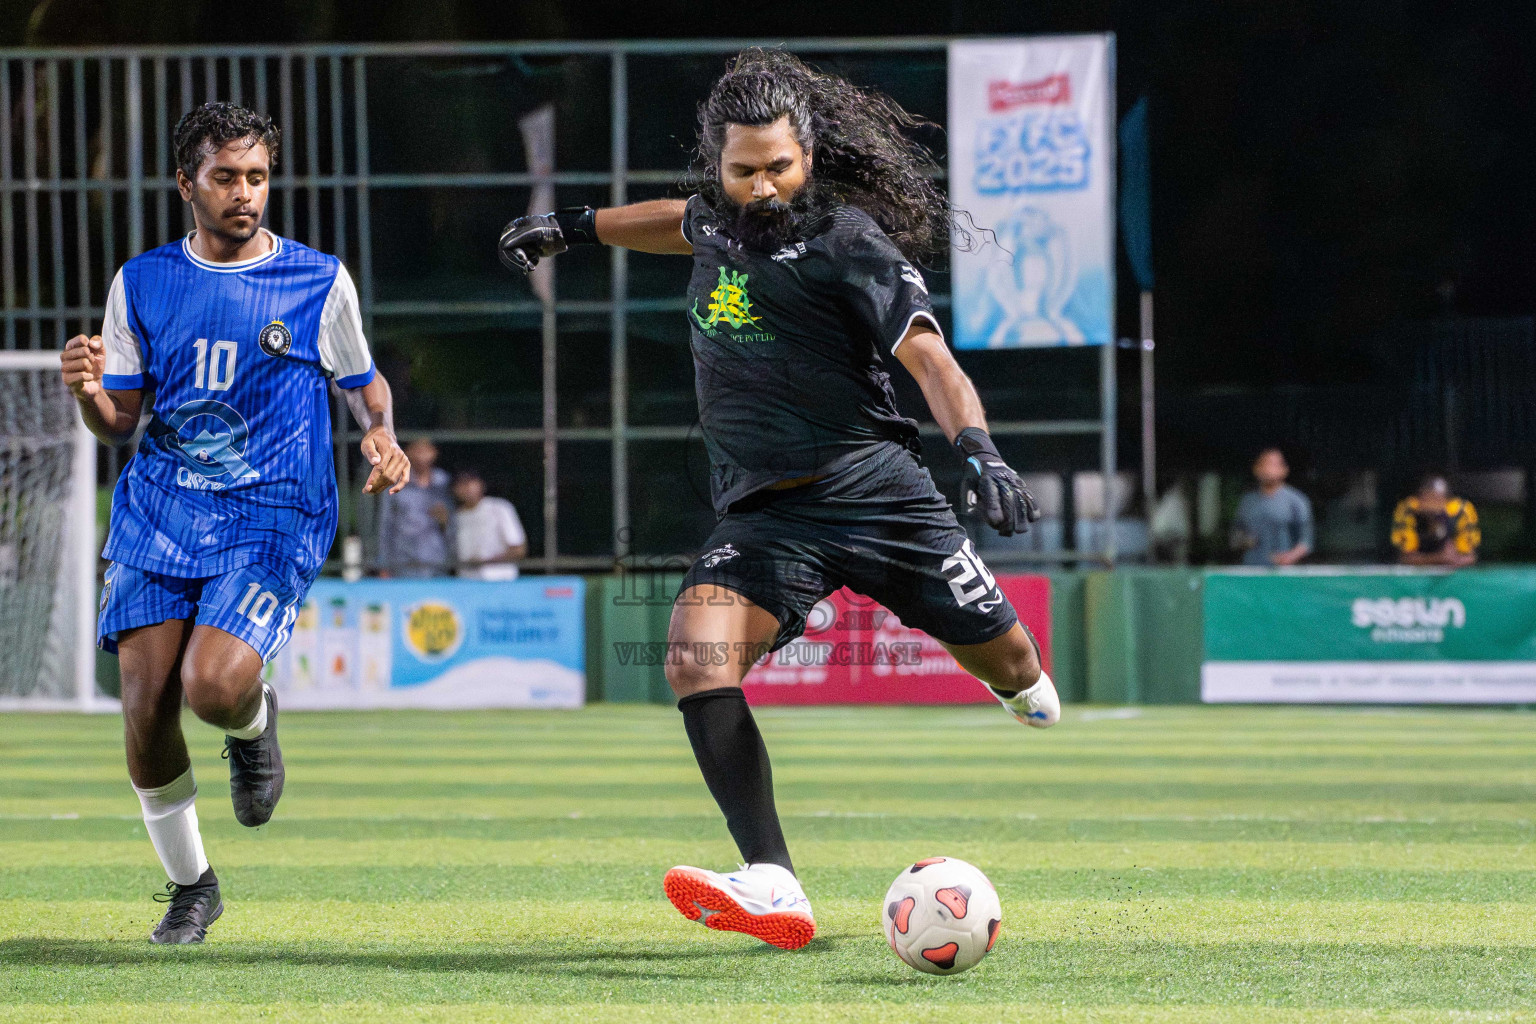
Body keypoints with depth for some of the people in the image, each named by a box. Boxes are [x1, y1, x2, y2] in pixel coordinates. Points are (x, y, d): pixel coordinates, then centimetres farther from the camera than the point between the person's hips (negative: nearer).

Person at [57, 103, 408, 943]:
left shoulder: (320, 282, 1)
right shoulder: (142, 284, 7)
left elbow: (362, 381, 15)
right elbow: (119, 423, 10)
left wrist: (381, 434, -7)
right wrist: (88, 392, -13)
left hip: (272, 521, -3)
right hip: (158, 512, 3)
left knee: (212, 685, -25)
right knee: (146, 710, -8)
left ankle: (255, 724, 15)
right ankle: (189, 885, 13)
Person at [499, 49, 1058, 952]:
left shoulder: (846, 242, -9)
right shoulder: (722, 219, 9)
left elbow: (930, 359, -18)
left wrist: (978, 450, -35)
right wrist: (575, 227, 46)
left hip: (876, 493, -4)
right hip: (766, 520, 4)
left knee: (1000, 655, 6)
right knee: (697, 657, -23)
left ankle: (1029, 692, 50)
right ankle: (773, 889, -33)